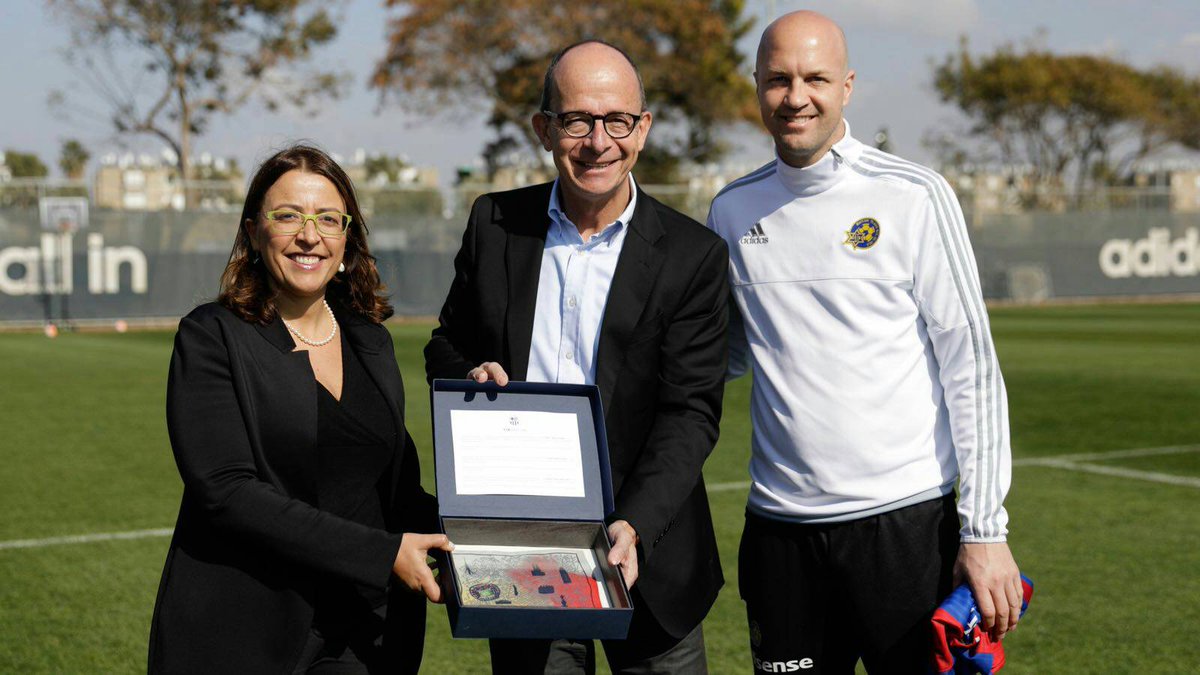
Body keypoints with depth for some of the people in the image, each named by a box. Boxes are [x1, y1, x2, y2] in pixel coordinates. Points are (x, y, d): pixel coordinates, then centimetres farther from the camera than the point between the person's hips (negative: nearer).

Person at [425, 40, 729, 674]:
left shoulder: (693, 255, -6)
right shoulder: (495, 223, 2)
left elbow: (690, 411, -10)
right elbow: (447, 347, 13)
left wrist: (634, 527, -24)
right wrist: (470, 374, -11)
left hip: (645, 544, -2)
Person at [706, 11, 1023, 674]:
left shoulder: (913, 196, -4)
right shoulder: (732, 209, 8)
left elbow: (970, 365, -4)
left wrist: (984, 528, -9)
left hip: (906, 520, -3)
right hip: (779, 525, 3)